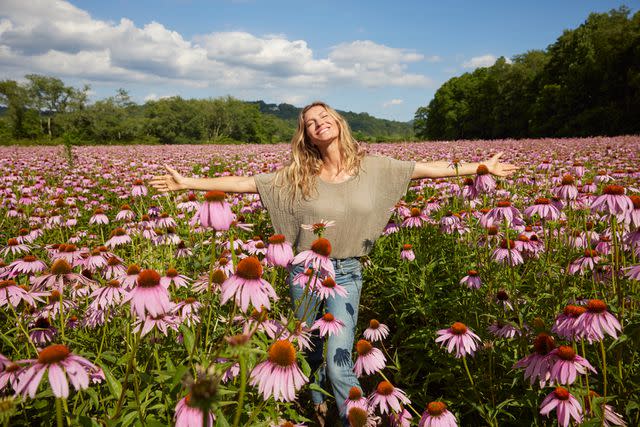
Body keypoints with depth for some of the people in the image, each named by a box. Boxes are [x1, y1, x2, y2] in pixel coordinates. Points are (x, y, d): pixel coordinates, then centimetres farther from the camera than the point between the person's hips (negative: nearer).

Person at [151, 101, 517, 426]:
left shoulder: (373, 167, -3)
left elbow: (428, 168, 3)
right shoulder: (297, 177, -4)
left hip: (347, 274, -1)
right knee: (311, 353, 17)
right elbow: (244, 183, -4)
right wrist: (187, 182, -7)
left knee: (339, 363, -11)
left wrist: (482, 167, 6)